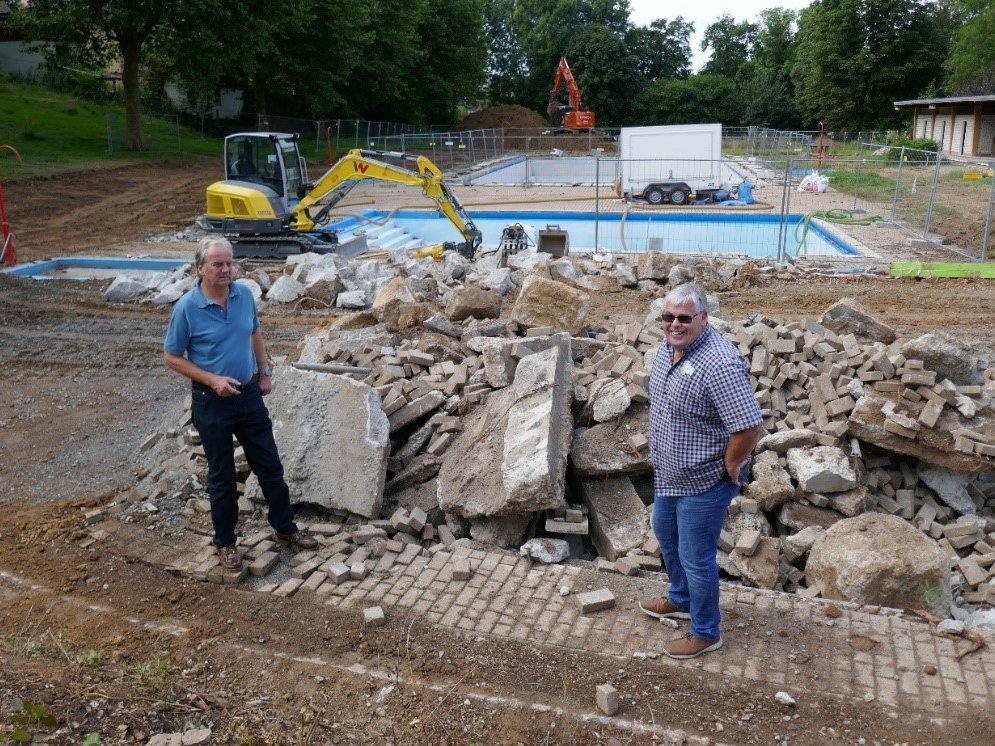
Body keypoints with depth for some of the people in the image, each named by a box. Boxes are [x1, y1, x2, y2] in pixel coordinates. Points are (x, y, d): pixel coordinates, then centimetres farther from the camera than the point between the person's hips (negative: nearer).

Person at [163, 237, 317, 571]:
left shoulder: (244, 294, -2)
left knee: (270, 466, 12)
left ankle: (285, 529, 29)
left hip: (249, 394, 4)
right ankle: (225, 542, 26)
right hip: (211, 402, -4)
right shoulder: (187, 307, -15)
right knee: (222, 476, 8)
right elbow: (172, 357, -8)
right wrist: (212, 380, -17)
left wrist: (264, 371, 9)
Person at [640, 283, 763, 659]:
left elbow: (749, 427, -32)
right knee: (666, 534, 26)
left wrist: (729, 469, -18)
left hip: (703, 482, -9)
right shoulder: (669, 346, -2)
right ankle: (681, 600, 51)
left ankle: (706, 633, 29)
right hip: (669, 473, 9)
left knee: (695, 557, 6)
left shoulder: (719, 364, -31)